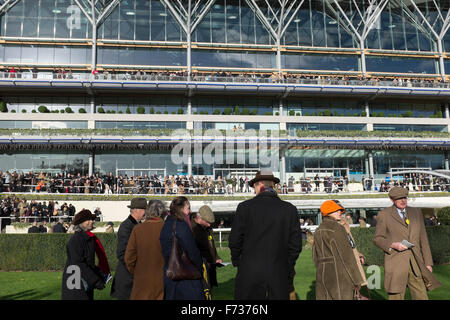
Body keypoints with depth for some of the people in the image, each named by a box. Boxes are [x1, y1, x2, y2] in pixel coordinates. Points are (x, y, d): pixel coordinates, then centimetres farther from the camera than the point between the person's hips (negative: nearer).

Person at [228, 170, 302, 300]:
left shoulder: (245, 207, -6)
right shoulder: (290, 209, 0)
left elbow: (234, 241, -4)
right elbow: (296, 244, 2)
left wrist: (236, 261, 13)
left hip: (250, 272, -1)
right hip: (279, 275, 2)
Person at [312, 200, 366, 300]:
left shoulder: (318, 230, 13)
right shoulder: (336, 228, -11)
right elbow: (346, 255, -12)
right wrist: (357, 279, -7)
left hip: (322, 274, 8)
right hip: (339, 273, -8)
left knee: (324, 297, 9)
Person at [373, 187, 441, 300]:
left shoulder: (416, 212, 14)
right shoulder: (384, 214, 2)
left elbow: (423, 238, 14)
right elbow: (377, 239, 4)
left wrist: (428, 263, 9)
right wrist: (393, 245, -15)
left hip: (416, 263, 4)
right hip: (396, 264, -3)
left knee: (422, 296, 2)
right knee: (396, 296, -2)